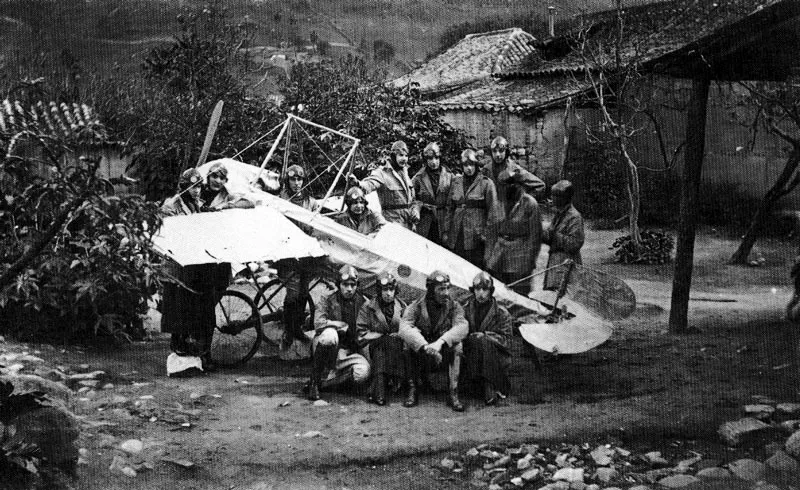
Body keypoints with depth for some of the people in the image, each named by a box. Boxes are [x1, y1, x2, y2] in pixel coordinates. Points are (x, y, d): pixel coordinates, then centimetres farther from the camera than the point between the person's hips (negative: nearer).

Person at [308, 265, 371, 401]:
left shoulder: (363, 302, 7)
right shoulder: (328, 301, 0)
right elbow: (318, 323, -18)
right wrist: (344, 326, -20)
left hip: (348, 352, 2)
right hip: (326, 347, -2)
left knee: (363, 373, -28)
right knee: (330, 333, -37)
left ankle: (325, 380, -4)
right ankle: (314, 382, -24)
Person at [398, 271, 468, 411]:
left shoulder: (454, 307, -1)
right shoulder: (416, 307, -5)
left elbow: (462, 326, -22)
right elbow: (404, 328, -25)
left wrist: (440, 342, -40)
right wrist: (425, 347, -42)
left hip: (444, 357, 0)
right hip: (420, 359, 0)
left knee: (456, 345, -29)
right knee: (409, 342, -28)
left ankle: (453, 393, -25)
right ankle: (412, 391, -20)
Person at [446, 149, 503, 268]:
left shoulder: (486, 183, -3)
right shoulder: (456, 182, 12)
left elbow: (493, 209, -5)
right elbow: (450, 207, 16)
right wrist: (447, 230, 12)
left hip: (476, 235, -5)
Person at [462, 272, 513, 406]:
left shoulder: (501, 313, -1)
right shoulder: (466, 310, 8)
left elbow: (506, 340, -6)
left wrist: (485, 335, -19)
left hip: (497, 358, -3)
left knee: (482, 340, -32)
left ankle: (489, 386, -24)